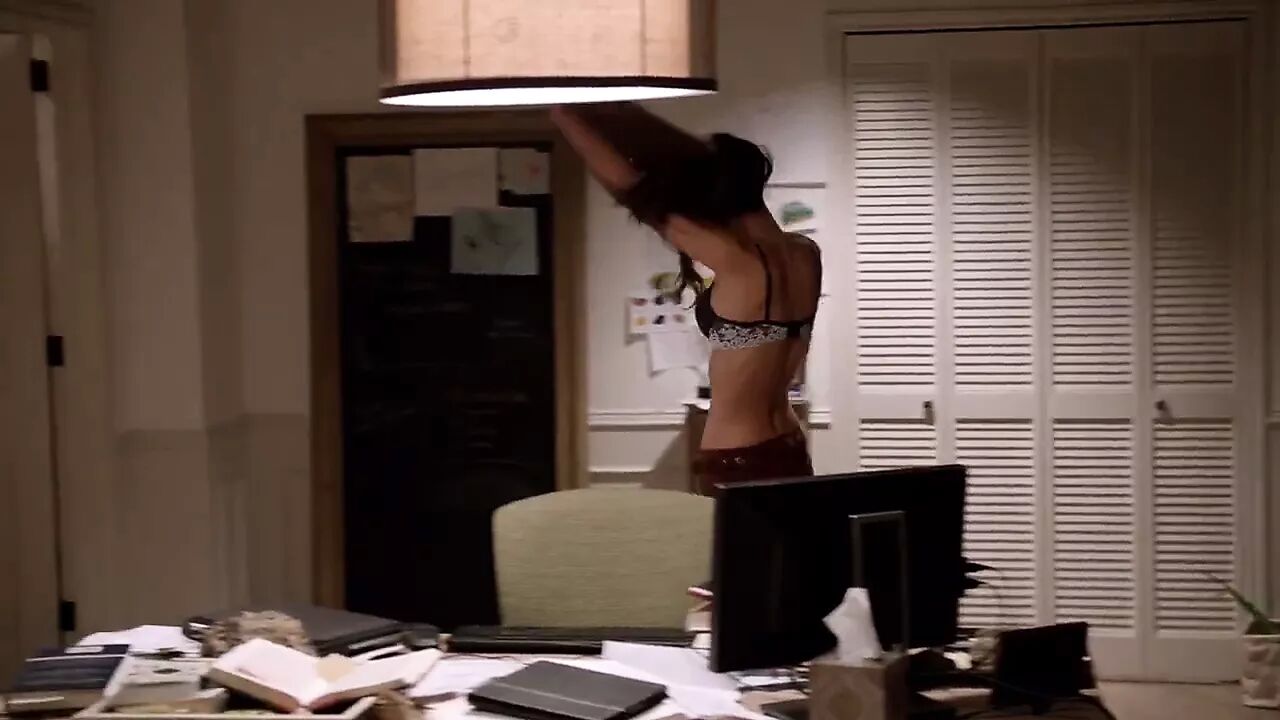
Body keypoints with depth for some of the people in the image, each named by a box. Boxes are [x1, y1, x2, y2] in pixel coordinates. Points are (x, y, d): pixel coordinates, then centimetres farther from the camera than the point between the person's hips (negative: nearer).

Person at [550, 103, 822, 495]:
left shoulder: (737, 260, -18)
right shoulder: (806, 253, 3)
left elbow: (630, 188, -13)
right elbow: (726, 169, 16)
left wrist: (567, 115, 0)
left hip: (736, 467, -8)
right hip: (789, 457, 8)